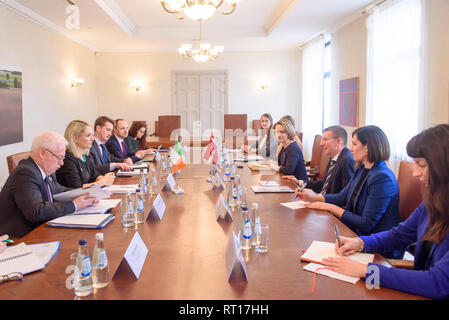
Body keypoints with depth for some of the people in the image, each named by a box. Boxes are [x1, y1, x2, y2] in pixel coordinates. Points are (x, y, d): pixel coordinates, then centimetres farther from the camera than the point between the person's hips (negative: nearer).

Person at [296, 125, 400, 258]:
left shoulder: (383, 179, -22)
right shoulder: (361, 170, 7)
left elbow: (366, 224, -22)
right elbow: (342, 197, 16)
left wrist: (331, 208, -14)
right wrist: (314, 197, 3)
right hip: (358, 235, 8)